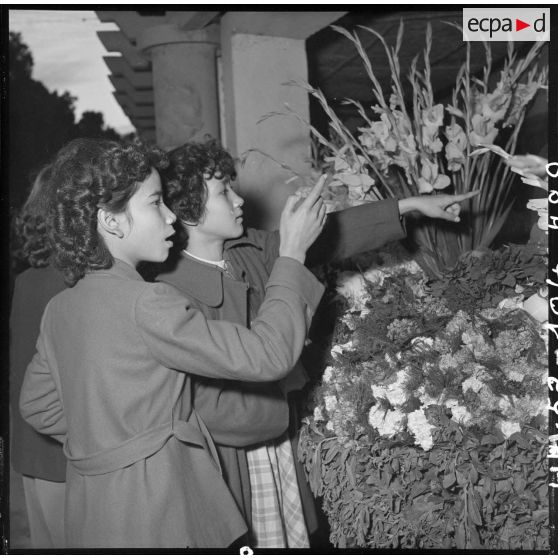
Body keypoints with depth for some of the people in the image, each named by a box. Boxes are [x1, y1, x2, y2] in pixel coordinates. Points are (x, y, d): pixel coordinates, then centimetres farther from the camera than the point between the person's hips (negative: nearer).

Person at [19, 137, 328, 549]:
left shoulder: (60, 307, 4)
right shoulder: (146, 305, -22)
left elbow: (37, 405, 17)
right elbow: (266, 356, -21)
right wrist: (292, 253, -13)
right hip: (151, 520, -8)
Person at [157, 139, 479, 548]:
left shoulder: (251, 250, 0)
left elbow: (326, 238, 8)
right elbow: (201, 403, -22)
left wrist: (411, 205, 9)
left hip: (278, 440, 7)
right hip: (231, 453, -7)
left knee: (294, 535, 15)